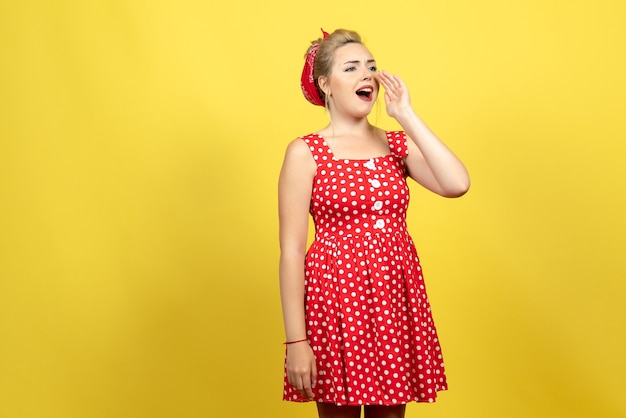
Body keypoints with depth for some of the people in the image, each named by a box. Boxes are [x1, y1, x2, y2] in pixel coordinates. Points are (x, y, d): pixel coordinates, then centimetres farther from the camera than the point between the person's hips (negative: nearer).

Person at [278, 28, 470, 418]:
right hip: (337, 295, -3)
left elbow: (457, 184, -13)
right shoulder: (306, 153, -4)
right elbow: (291, 251, -7)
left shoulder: (398, 144, 6)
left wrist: (407, 115, -8)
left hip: (395, 297, 4)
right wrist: (296, 340, -12)